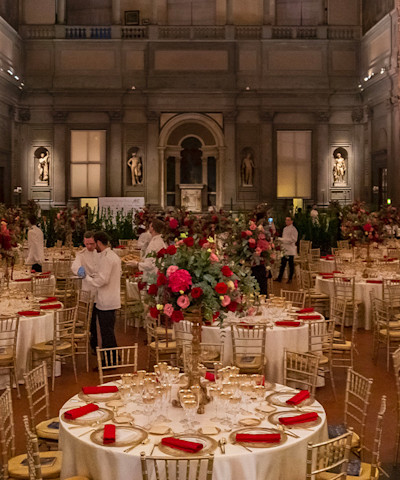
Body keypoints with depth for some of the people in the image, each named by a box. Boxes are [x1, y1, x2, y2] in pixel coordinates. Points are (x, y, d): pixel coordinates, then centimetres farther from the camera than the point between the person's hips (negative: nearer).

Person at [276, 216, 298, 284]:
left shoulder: (293, 229, -10)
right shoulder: (285, 229, 16)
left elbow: (293, 239, -16)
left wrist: (283, 240, -18)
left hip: (290, 250, -7)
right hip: (284, 249, 7)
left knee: (291, 265, 1)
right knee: (283, 264, 9)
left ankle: (290, 279, 9)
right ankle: (279, 278, 12)